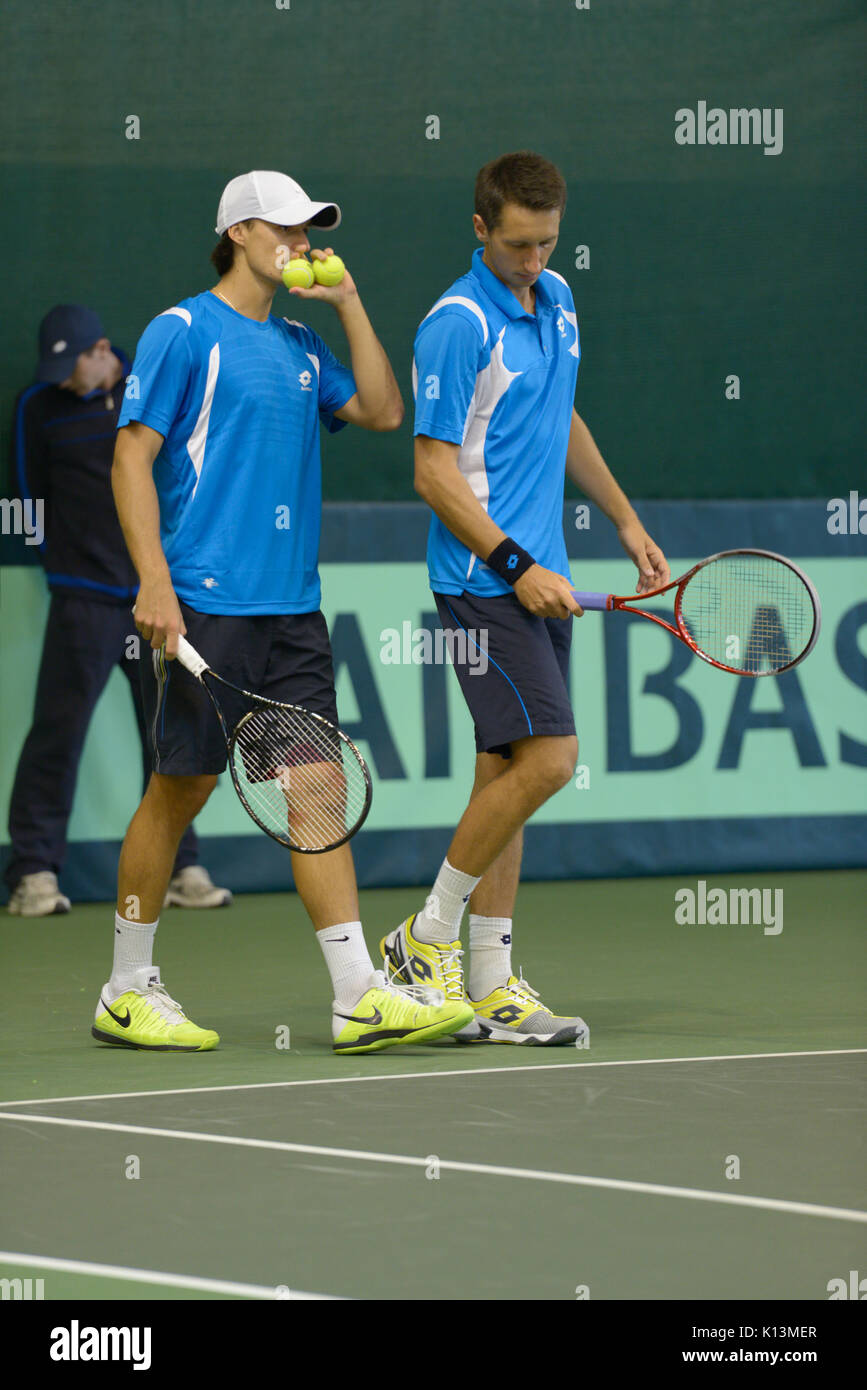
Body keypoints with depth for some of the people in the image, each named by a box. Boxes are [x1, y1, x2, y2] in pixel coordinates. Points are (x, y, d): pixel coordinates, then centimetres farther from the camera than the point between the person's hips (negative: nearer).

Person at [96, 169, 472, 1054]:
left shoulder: (300, 345, 17)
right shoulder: (183, 332, -4)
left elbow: (382, 412, 14)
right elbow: (132, 458, -8)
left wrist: (348, 302, 9)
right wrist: (154, 583, -17)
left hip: (292, 610, 7)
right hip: (206, 607, -6)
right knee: (181, 788, -1)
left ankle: (359, 997, -5)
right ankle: (127, 994, 13)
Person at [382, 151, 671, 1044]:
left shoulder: (557, 302, 12)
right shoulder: (457, 324, -14)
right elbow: (434, 473, -15)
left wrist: (626, 521, 26)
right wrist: (517, 566, -18)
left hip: (541, 579, 8)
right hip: (485, 579, -8)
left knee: (507, 770, 6)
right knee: (546, 757, -15)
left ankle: (490, 987, 8)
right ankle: (429, 936, -2)